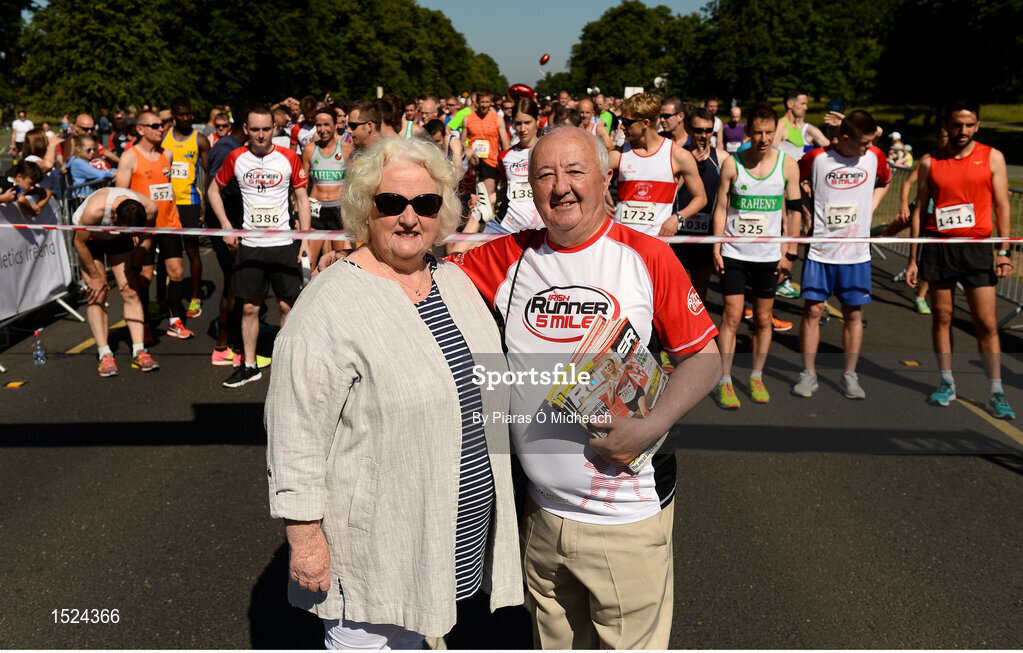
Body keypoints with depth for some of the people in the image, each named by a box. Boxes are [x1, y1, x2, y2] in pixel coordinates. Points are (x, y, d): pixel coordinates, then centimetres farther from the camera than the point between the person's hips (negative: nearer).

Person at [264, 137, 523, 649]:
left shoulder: (455, 281, 5)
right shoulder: (331, 305, -19)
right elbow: (295, 433, -18)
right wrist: (304, 535, -17)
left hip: (459, 529, 7)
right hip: (373, 544, -7)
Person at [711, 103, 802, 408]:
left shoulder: (788, 164, -1)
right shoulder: (731, 163, -3)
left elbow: (795, 210, 5)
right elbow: (721, 208, 3)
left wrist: (790, 253, 2)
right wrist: (716, 248, -3)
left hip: (769, 256, 1)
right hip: (734, 253, -1)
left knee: (763, 319, 8)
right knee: (732, 316, -5)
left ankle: (756, 377, 22)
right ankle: (724, 382, 1)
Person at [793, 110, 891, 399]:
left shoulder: (875, 156, 1)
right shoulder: (816, 158, -6)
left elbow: (884, 181, 22)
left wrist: (870, 209, 9)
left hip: (856, 252, 2)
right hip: (820, 249, -2)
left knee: (854, 313, 5)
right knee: (813, 310, -1)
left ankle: (850, 375, 16)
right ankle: (808, 374, 10)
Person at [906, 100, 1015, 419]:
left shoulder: (992, 157, 4)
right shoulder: (929, 162, 6)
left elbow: (1002, 207, 4)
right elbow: (919, 211, 10)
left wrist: (1004, 252, -4)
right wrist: (913, 259, 7)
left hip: (976, 248, -1)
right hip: (937, 247, 1)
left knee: (987, 323, -3)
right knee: (941, 317, 6)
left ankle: (996, 394, 5)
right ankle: (947, 384, 20)